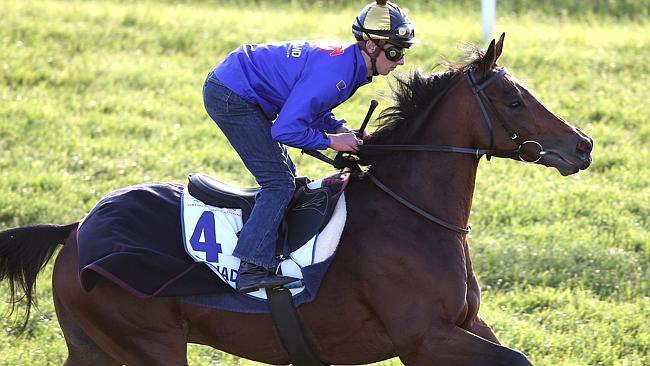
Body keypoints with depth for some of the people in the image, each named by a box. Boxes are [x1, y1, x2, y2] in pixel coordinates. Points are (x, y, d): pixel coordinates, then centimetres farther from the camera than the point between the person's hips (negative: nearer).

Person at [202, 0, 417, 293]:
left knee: (284, 178, 18)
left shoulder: (345, 61, 2)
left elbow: (310, 106, 15)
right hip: (231, 97, -10)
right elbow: (286, 129, -29)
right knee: (279, 182, -13)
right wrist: (332, 140, -17)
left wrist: (340, 129, -1)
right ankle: (253, 270, -19)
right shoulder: (336, 74, -28)